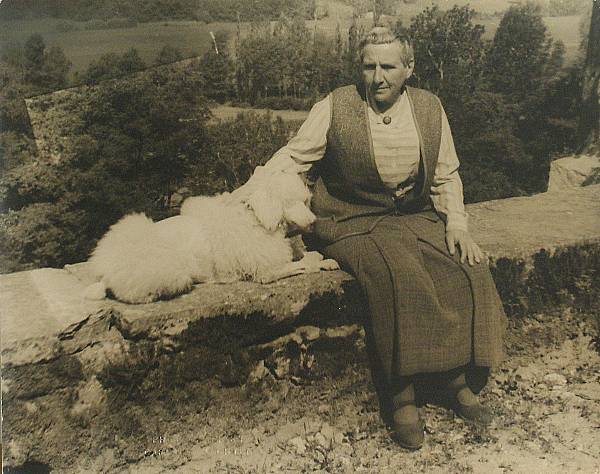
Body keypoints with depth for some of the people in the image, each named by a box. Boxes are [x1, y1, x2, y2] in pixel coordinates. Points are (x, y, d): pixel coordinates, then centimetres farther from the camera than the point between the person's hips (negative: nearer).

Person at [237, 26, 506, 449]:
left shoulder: (429, 108, 6)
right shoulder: (335, 107, -4)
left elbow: (446, 176, 13)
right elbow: (293, 157, -2)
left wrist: (456, 223, -1)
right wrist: (247, 194, -14)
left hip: (416, 216, 4)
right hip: (353, 221, -4)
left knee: (467, 271, -20)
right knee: (401, 277, -32)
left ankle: (458, 379, -3)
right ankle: (403, 396, -18)